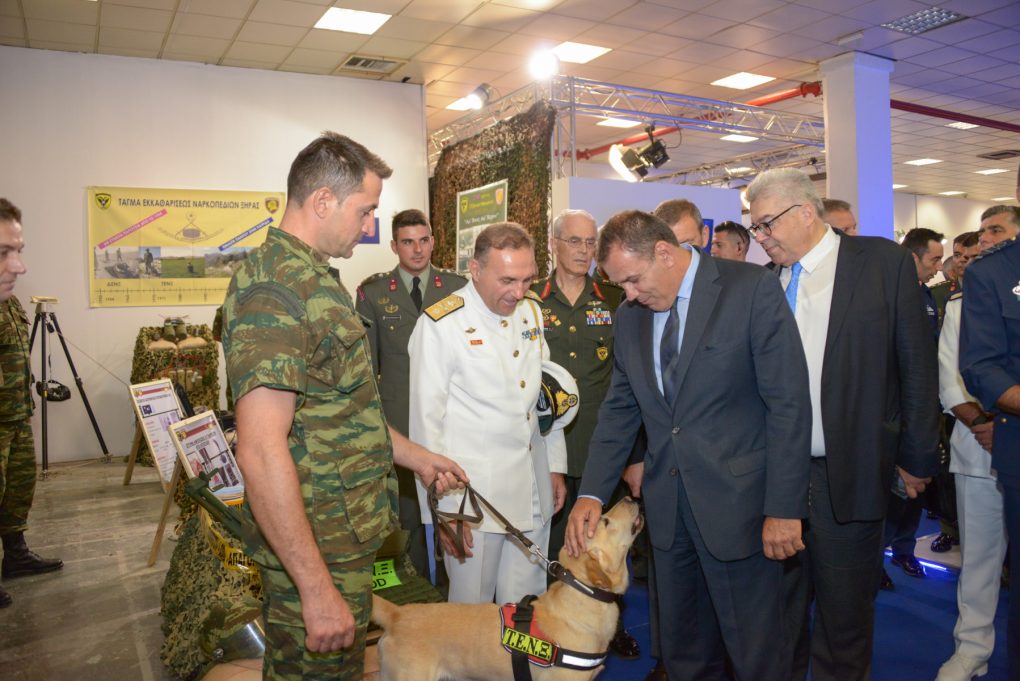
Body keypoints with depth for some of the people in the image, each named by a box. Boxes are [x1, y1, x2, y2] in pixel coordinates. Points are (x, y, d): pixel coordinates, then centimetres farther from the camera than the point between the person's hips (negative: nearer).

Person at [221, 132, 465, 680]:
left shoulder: (313, 279, 12)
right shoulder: (274, 288, -21)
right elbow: (261, 452, -27)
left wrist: (413, 456, 20)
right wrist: (317, 588, -25)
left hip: (346, 538, 10)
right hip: (318, 553, -9)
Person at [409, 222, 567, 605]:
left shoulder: (531, 311, 7)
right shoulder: (441, 325, -12)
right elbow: (426, 422, -11)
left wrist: (556, 466, 15)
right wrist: (444, 506, -10)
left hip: (533, 492, 5)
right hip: (473, 495, -5)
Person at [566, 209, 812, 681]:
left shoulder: (752, 289, -10)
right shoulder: (630, 316, 6)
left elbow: (789, 404, -12)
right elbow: (619, 409, 11)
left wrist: (783, 508, -14)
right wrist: (592, 494, 3)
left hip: (736, 501, -5)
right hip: (667, 508, 5)